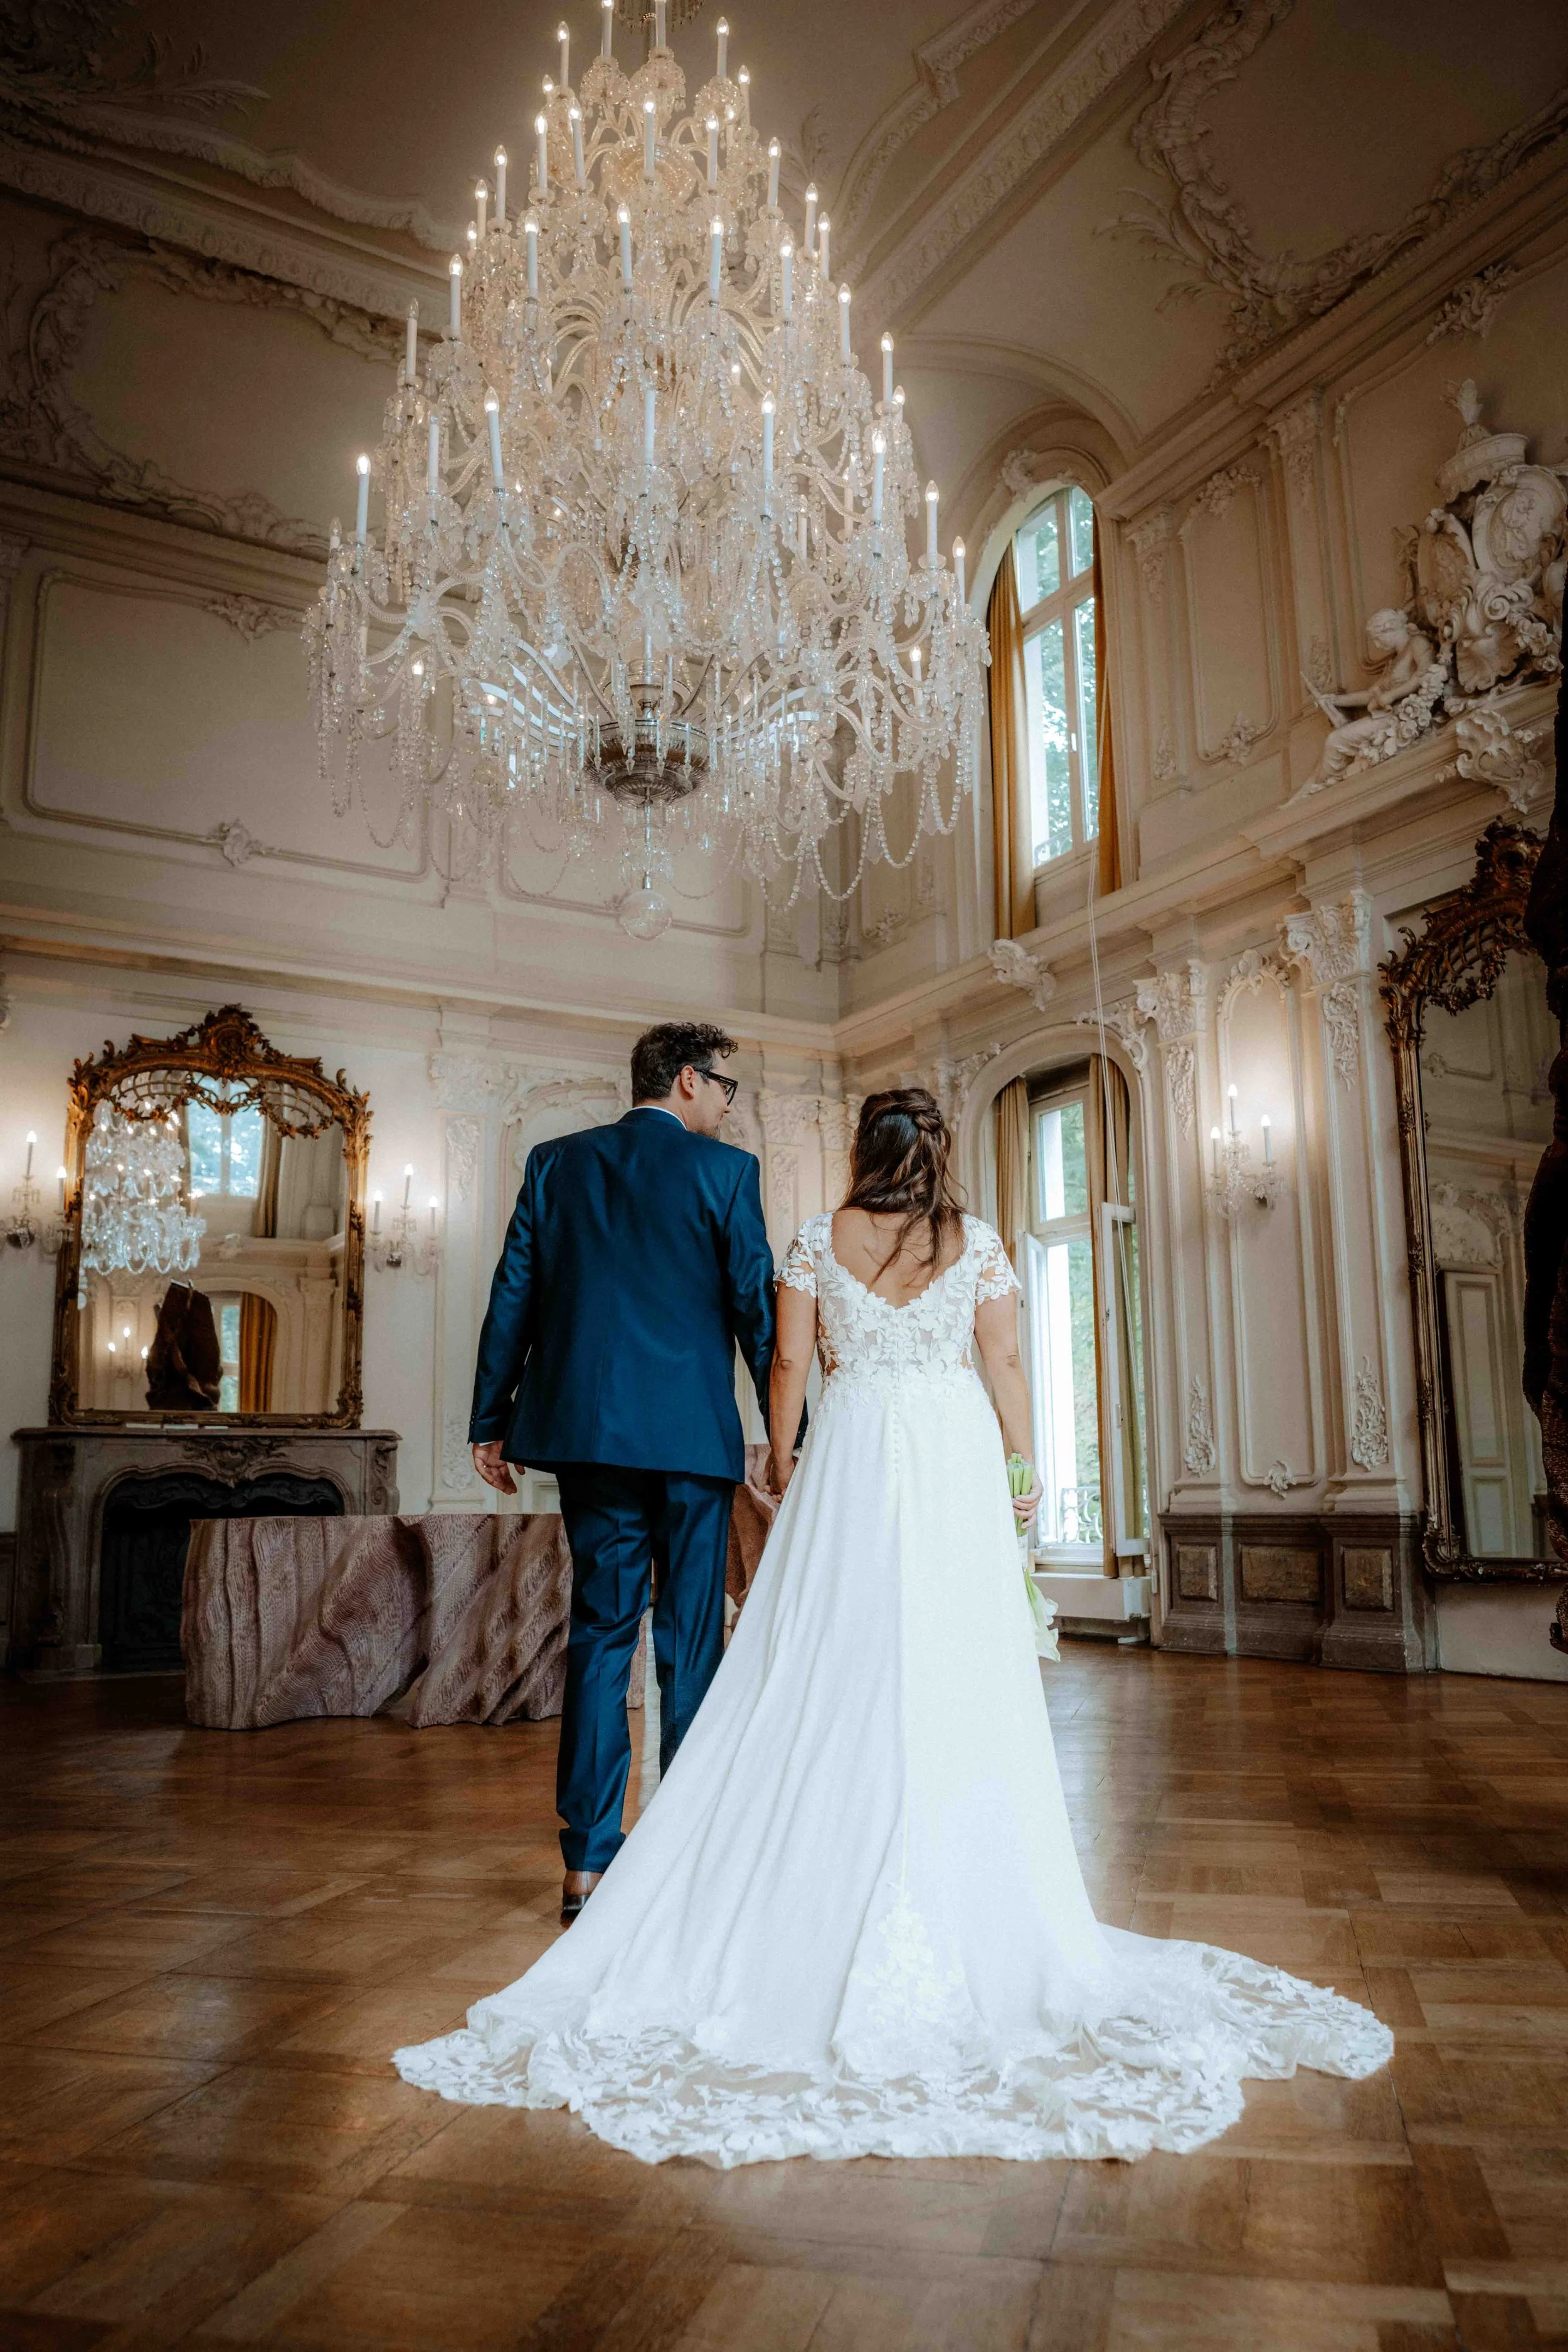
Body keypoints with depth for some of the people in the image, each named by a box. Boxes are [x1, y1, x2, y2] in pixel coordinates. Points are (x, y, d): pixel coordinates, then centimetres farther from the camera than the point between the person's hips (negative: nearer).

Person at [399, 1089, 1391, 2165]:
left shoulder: (819, 1240, 2)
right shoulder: (978, 1242, 2)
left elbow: (790, 1363, 2)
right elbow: (1006, 1367, 2)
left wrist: (782, 1457, 15)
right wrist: (1021, 1469, 12)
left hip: (852, 1453, 0)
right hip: (955, 1459, 0)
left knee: (829, 1674, 5)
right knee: (953, 1676, 4)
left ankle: (822, 1892, 10)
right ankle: (963, 1909, 11)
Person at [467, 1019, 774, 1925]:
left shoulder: (556, 1162, 9)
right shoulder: (724, 1170, -2)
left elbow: (513, 1297, 8)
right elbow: (757, 1304, -4)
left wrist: (492, 1424, 12)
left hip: (585, 1429, 4)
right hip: (691, 1434, -3)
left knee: (599, 1637, 9)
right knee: (691, 1645, 6)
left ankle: (588, 1866, 9)